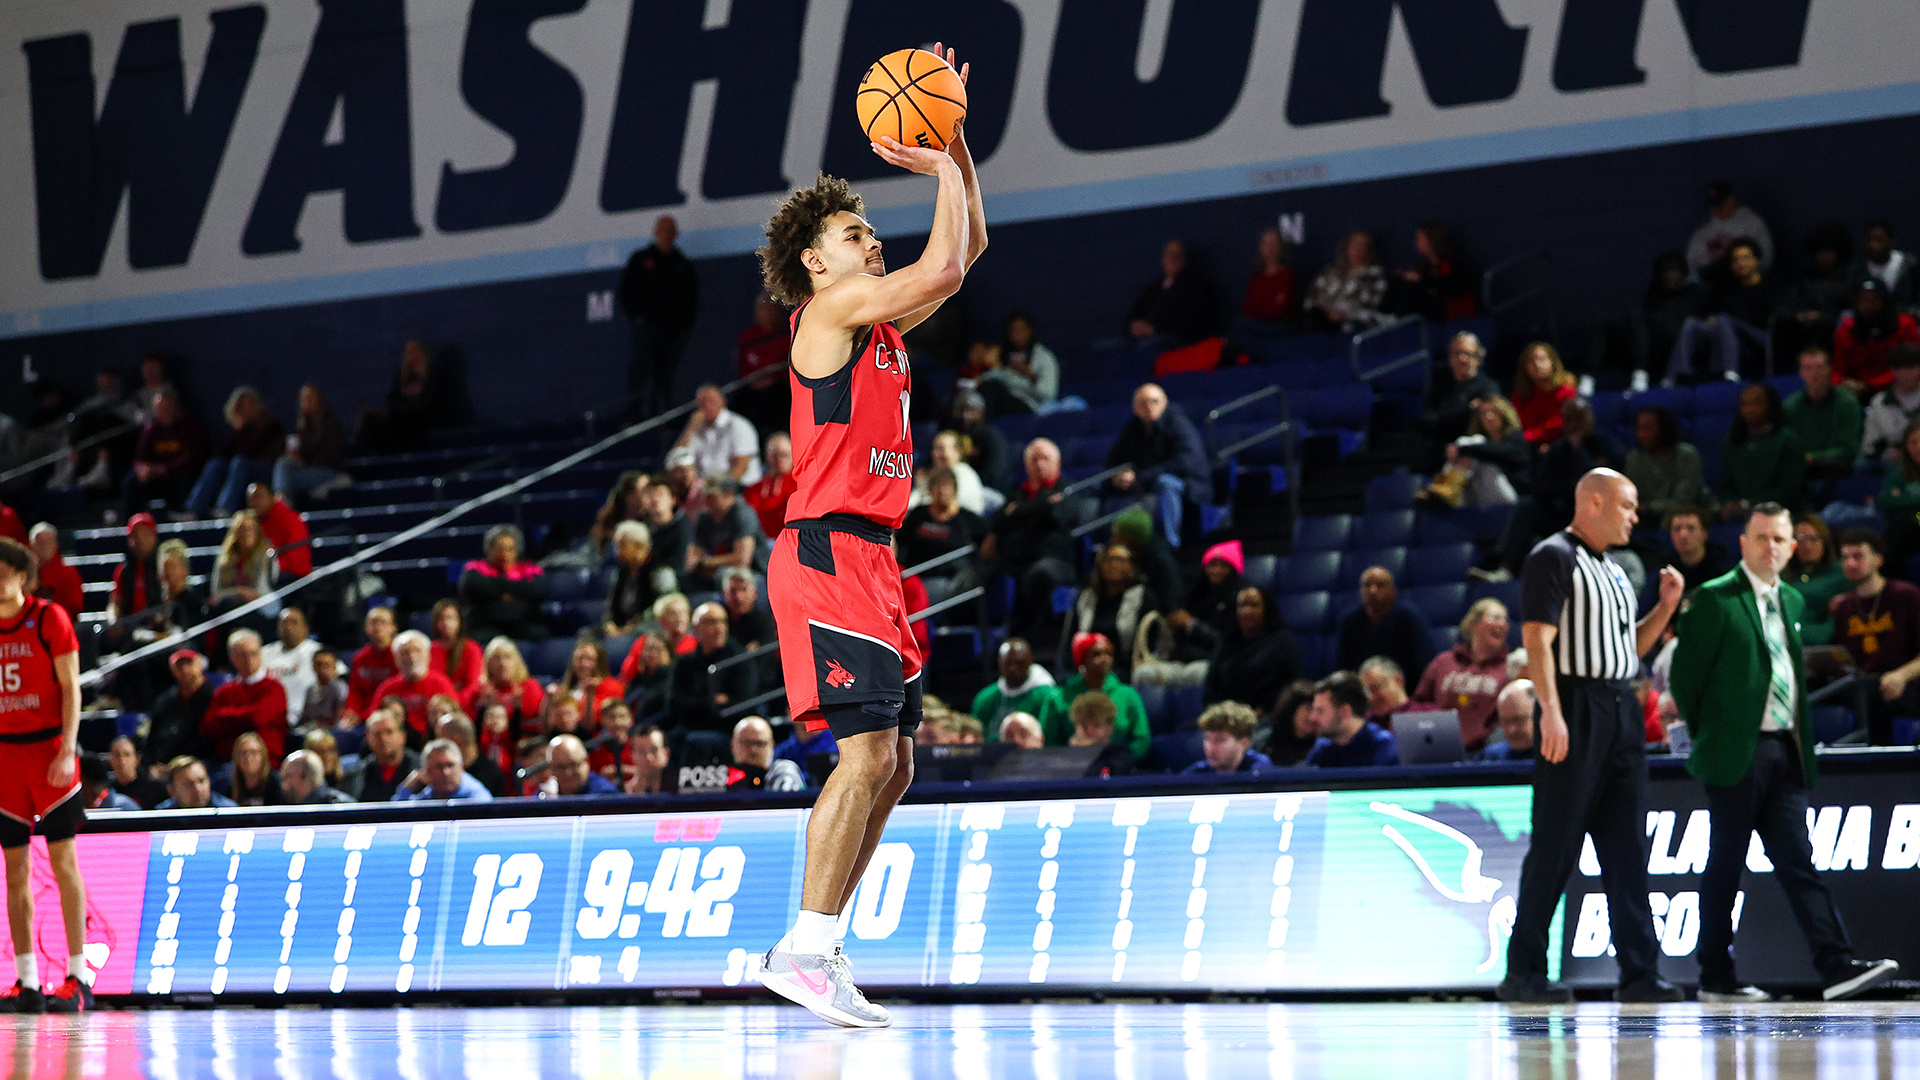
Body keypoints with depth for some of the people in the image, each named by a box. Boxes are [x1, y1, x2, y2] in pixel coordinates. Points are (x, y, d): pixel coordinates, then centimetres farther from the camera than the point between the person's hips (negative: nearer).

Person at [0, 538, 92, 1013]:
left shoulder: (49, 618, -3)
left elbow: (70, 688, -5)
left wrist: (67, 750, -14)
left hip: (49, 747, -5)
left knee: (63, 860, -6)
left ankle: (78, 979, -6)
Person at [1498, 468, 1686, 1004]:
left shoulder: (1614, 573, 22)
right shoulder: (1554, 558, -5)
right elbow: (1537, 637, -14)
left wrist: (1666, 606, 13)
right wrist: (1550, 710, -24)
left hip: (1621, 712, 8)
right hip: (1575, 708, -8)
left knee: (1626, 848, 4)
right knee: (1555, 845, -6)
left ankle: (1640, 973, 3)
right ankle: (1523, 971, -1)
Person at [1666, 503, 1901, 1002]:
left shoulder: (1791, 601, 16)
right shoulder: (1714, 599, -6)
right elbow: (1685, 674, -5)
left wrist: (1800, 740, 15)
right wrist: (1707, 736, 1)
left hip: (1784, 752, 6)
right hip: (1737, 753, -6)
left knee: (1797, 862, 0)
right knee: (1725, 866, 0)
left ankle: (1836, 966, -9)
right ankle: (1716, 978, 6)